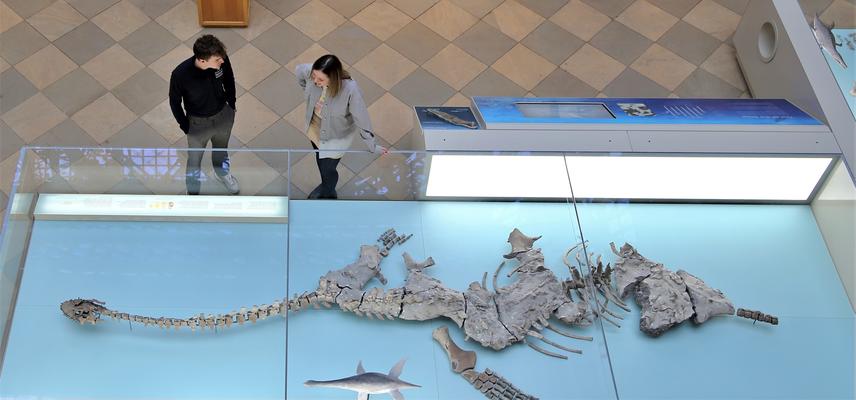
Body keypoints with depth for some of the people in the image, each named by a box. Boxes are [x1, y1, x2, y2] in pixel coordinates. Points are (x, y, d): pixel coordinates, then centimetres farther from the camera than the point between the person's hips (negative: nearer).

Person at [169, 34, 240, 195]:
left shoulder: (222, 60, -27)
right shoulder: (180, 74, -35)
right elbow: (174, 102, -15)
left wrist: (231, 104, 7)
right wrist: (185, 127, -7)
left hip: (224, 116, 3)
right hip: (198, 123, -3)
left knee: (221, 148, 32)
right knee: (194, 160, 21)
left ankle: (222, 172, 63)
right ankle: (192, 191, 48)